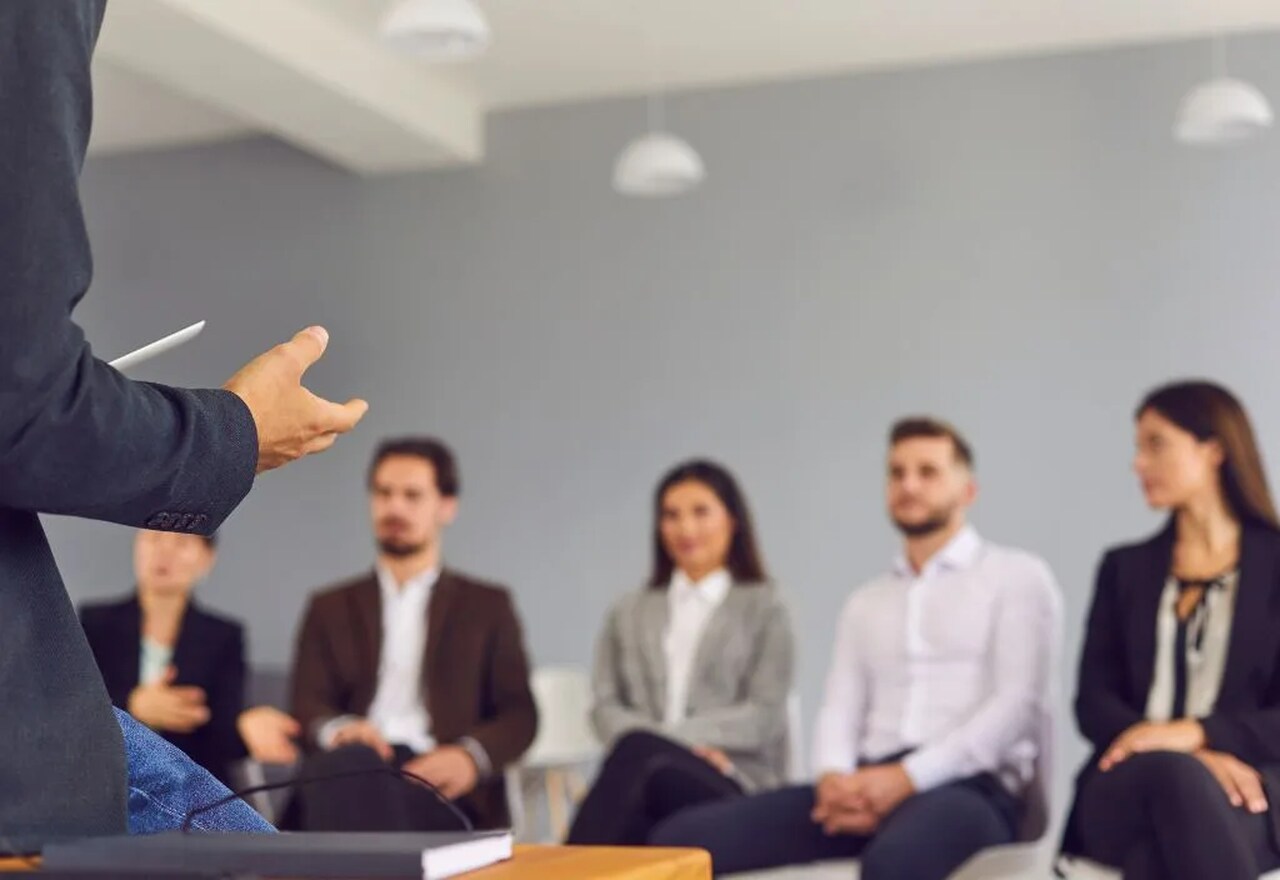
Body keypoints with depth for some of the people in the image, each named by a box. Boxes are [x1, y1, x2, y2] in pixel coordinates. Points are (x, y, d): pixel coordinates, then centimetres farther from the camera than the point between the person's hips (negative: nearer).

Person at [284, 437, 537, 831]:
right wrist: (337, 729, -17)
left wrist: (471, 756, -14)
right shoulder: (331, 607, 24)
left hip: (442, 782, -2)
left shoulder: (487, 606, 19)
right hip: (352, 767, 2)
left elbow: (519, 713, 11)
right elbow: (308, 706, 10)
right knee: (349, 766, -38)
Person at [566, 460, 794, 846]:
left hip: (732, 786, -2)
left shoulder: (763, 607, 14)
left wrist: (673, 736, -13)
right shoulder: (630, 612, 24)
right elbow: (606, 707, 11)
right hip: (646, 778, 2)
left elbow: (765, 716, 1)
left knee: (639, 752, -37)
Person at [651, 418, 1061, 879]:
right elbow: (839, 708, 15)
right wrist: (834, 778, -10)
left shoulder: (1017, 576, 9)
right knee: (682, 839, -17)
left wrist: (907, 777, -16)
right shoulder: (865, 603, 26)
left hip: (969, 788, -5)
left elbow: (1017, 704, -4)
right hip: (866, 788, 6)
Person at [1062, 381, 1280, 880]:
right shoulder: (1123, 567, 19)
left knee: (1180, 782, -40)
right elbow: (1094, 703, 7)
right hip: (1125, 790, 2)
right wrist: (1195, 759, -13)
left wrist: (1194, 735, -18)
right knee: (1166, 773, -38)